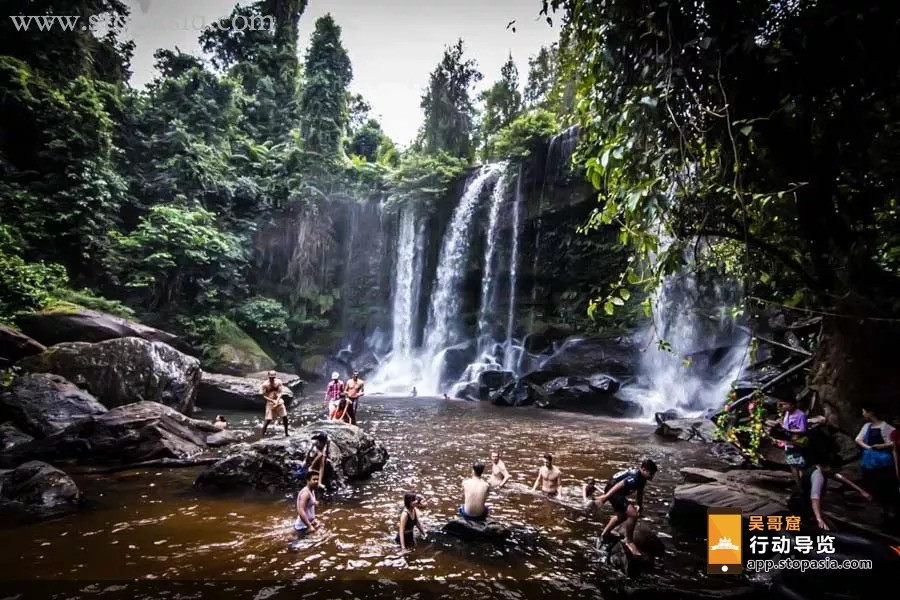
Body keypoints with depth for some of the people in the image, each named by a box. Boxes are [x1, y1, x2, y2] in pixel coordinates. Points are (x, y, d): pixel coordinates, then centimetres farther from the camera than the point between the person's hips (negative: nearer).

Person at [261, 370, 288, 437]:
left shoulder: (278, 382, -3)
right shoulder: (265, 384, -9)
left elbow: (280, 393, -3)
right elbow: (264, 396, -7)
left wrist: (277, 401, -17)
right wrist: (273, 401, -16)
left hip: (279, 401, 3)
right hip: (270, 402, -3)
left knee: (285, 417, 0)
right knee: (268, 419, -8)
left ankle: (286, 433, 15)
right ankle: (263, 434, 4)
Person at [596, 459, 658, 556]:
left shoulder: (641, 477, 2)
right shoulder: (634, 477, -28)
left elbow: (640, 492, 19)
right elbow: (618, 486, -34)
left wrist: (640, 505, 27)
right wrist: (604, 497, -36)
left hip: (619, 493, 11)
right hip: (612, 491, -11)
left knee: (622, 515, 29)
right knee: (633, 514, -20)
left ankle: (605, 533, 47)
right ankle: (629, 541, -2)